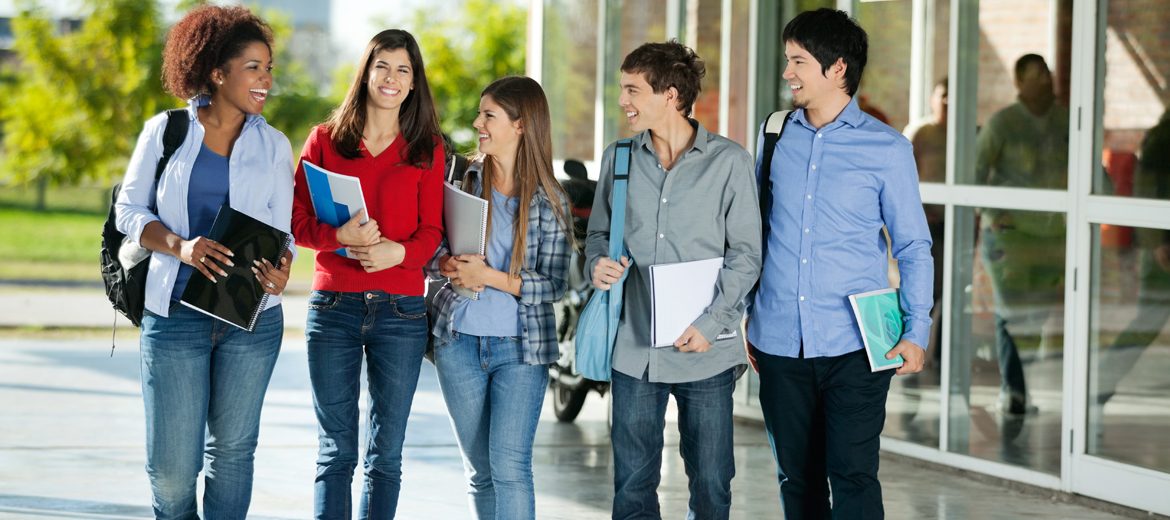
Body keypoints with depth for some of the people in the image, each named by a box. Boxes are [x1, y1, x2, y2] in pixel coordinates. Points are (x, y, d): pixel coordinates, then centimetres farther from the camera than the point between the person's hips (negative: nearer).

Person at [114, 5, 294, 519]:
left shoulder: (273, 145, 9)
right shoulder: (165, 131, 4)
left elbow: (281, 232, 8)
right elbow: (130, 210, 4)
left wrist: (280, 273, -16)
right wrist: (180, 247, -16)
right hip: (175, 315, -2)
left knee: (232, 448, 6)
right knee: (171, 466, -2)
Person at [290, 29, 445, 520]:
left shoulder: (427, 149, 8)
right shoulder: (326, 139, 8)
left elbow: (432, 230, 6)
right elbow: (295, 219, 4)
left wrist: (397, 251, -16)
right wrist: (339, 235, -16)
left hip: (401, 309, 1)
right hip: (333, 308, 0)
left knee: (387, 453, 4)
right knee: (336, 450, 0)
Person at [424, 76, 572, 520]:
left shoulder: (549, 201, -3)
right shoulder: (462, 180, 5)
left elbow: (554, 284, -6)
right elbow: (429, 250, 10)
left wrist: (492, 277, -17)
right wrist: (449, 266, -12)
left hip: (521, 348, -3)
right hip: (459, 343, 3)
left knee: (510, 466, -12)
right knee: (479, 471, 10)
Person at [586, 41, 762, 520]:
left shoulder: (729, 161, -2)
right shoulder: (618, 159, 8)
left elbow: (746, 255, -2)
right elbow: (598, 233, 19)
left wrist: (710, 323, -12)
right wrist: (598, 264, -5)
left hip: (707, 353, -3)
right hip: (634, 349, 3)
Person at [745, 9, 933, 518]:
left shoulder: (886, 148, 0)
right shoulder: (776, 135, 9)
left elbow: (913, 246, 3)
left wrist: (916, 330, -7)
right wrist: (749, 313, 16)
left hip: (854, 345, -3)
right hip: (780, 340, 4)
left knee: (852, 476, -10)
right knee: (797, 477, 8)